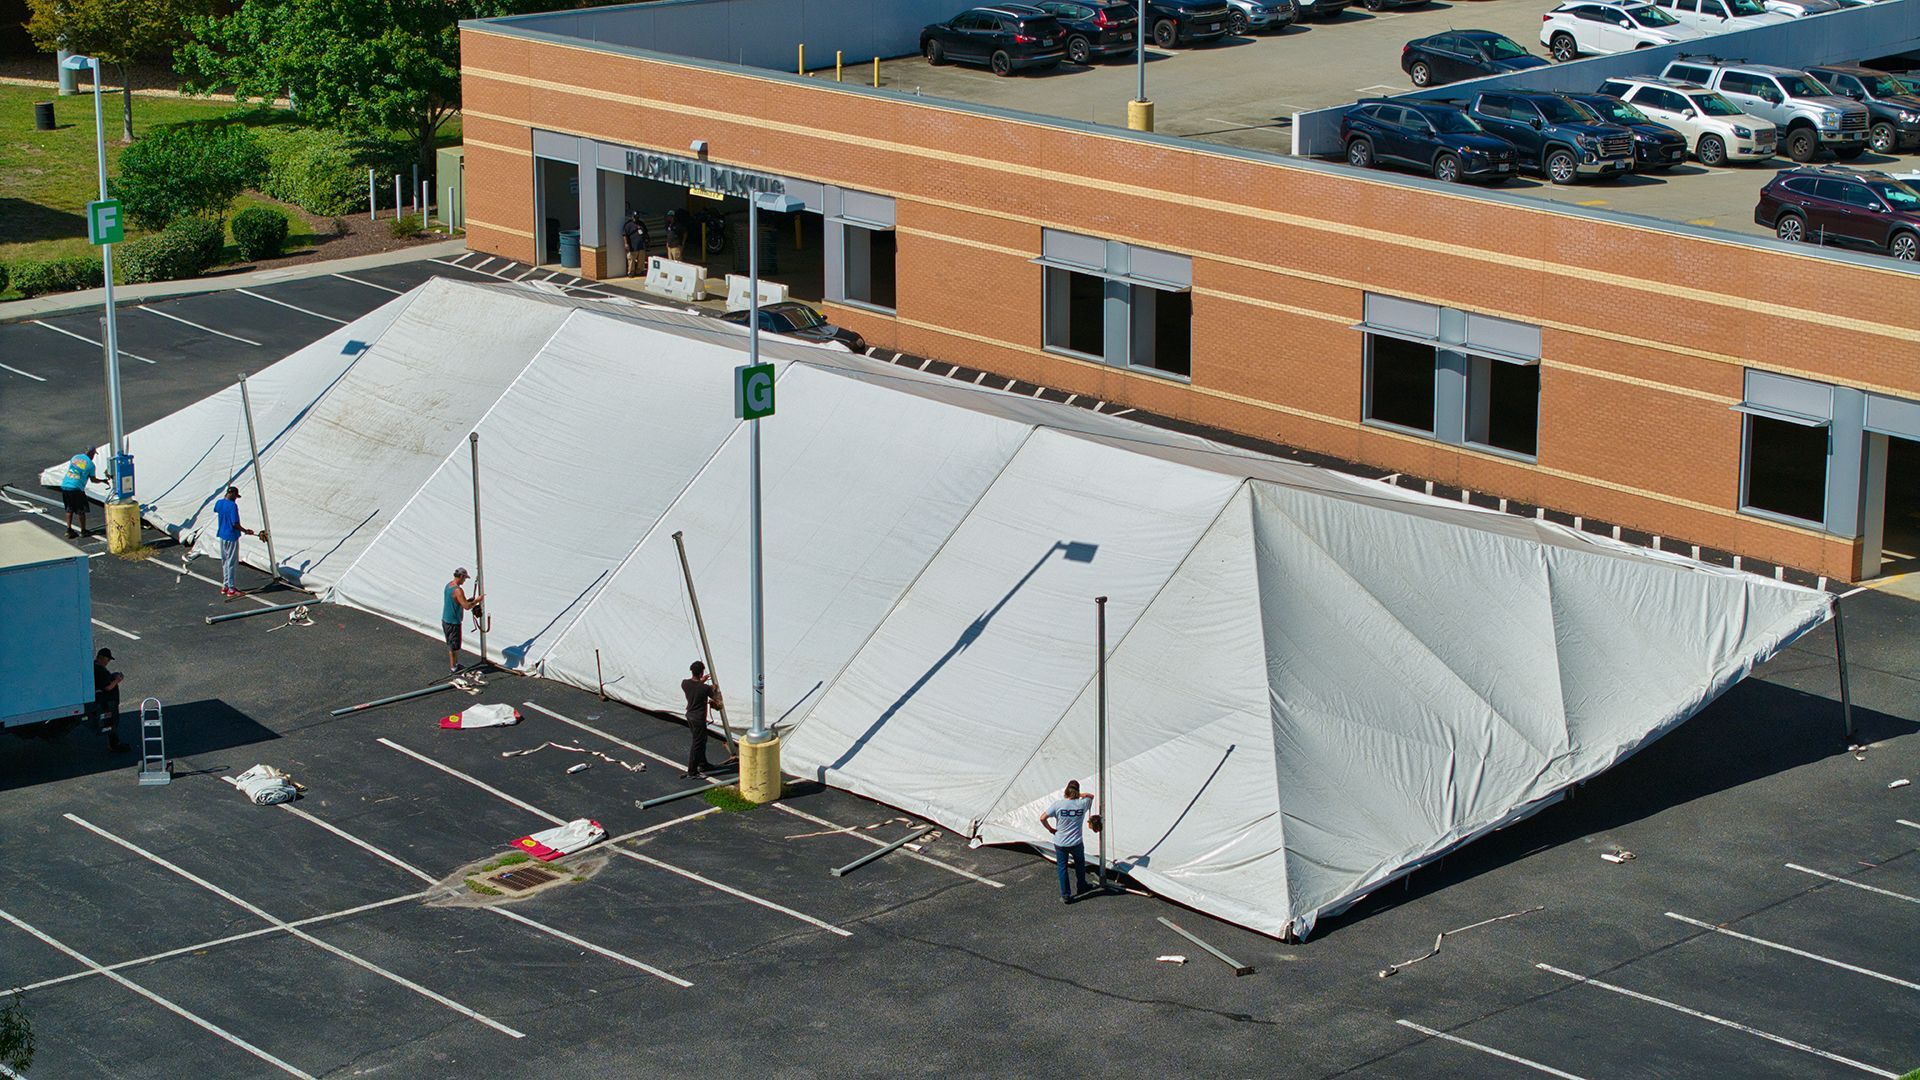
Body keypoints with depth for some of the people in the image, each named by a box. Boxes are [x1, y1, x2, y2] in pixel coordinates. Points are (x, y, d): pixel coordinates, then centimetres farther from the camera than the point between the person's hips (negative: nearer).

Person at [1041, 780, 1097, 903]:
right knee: (1080, 864, 27)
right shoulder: (1082, 804, -10)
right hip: (1076, 843, 1)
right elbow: (1090, 796, 15)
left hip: (1060, 843, -1)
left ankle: (1065, 896, 16)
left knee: (1062, 868, 13)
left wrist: (1050, 829, 0)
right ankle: (1081, 887, 44)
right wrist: (1080, 795, 9)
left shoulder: (1058, 804, -14)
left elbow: (1042, 818, -14)